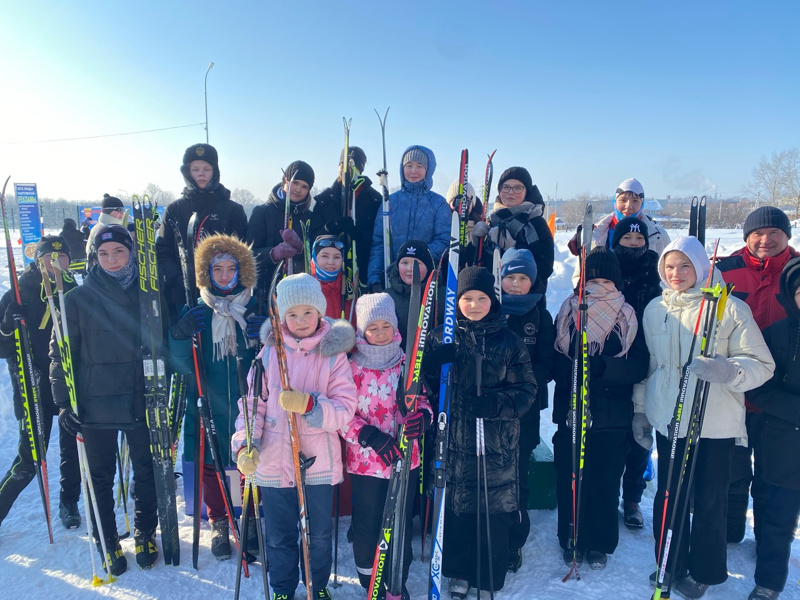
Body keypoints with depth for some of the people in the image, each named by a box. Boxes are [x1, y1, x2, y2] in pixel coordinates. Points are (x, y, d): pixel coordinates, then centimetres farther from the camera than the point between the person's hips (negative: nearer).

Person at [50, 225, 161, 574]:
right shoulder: (78, 299, -3)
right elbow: (61, 352, -1)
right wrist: (64, 401, -7)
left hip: (141, 399, 1)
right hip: (95, 403, -1)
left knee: (145, 470, 12)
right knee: (101, 476, 11)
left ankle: (145, 534, 32)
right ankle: (107, 542, 31)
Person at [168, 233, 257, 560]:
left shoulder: (255, 309, -1)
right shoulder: (195, 313, -1)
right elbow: (181, 365, -5)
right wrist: (181, 334, -24)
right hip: (208, 407, 1)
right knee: (210, 466, 11)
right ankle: (219, 525, 34)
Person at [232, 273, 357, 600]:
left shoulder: (333, 355, -8)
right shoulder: (269, 352, -3)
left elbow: (345, 409, -13)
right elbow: (253, 404, -3)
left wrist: (309, 404, -29)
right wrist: (245, 444, -17)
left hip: (318, 462, -1)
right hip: (273, 461, 1)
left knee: (320, 533, 18)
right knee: (279, 536, 17)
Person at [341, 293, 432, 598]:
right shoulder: (351, 366, -10)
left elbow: (422, 400, 4)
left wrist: (423, 416, -19)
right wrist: (370, 437, -25)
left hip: (406, 459, 2)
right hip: (365, 461, -2)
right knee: (367, 526, 14)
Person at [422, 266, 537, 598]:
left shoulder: (509, 341, 3)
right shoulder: (441, 338, 3)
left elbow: (526, 389, 1)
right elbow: (426, 383, 2)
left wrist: (497, 403, -17)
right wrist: (436, 364, -19)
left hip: (498, 442, 0)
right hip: (454, 438, 0)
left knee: (496, 512, 5)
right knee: (456, 508, 8)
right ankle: (459, 573, 32)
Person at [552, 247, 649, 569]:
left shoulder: (628, 316, 2)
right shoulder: (567, 312, 3)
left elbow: (639, 365, -7)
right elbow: (554, 360, -1)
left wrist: (601, 366, -22)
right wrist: (576, 369, -21)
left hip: (613, 415, 0)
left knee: (605, 481, 8)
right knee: (570, 478, 7)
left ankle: (600, 544, 27)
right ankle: (572, 542, 26)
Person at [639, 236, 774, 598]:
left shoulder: (730, 308, -7)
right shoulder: (655, 309, 5)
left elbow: (762, 364, -8)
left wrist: (726, 369, -29)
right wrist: (640, 410, 14)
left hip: (716, 423, -3)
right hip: (669, 420, 3)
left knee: (709, 500, 9)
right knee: (669, 494, 13)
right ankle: (672, 565, 34)